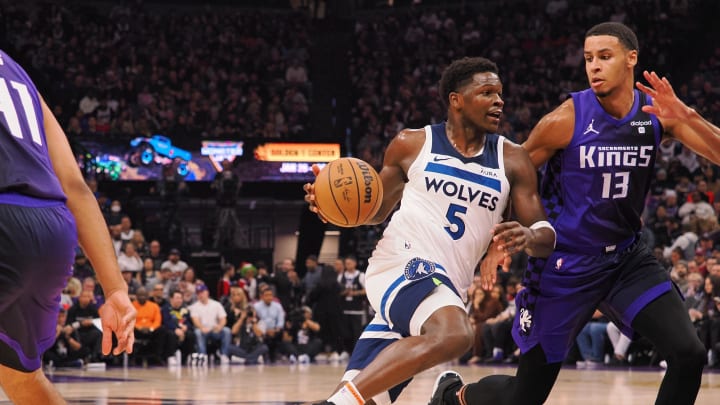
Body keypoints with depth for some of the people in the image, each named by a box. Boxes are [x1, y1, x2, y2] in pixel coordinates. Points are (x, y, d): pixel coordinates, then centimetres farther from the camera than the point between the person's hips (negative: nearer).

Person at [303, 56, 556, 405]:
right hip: (402, 264, -5)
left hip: (445, 288, 5)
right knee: (453, 334, -36)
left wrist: (527, 237, -19)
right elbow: (377, 210, 17)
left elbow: (546, 236, 6)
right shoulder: (412, 144, 4)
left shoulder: (511, 160, 8)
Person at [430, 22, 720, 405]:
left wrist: (687, 118, -30)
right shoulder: (566, 120, -15)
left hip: (626, 258, 3)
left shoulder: (659, 113, -6)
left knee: (688, 354, -17)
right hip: (565, 263, -3)